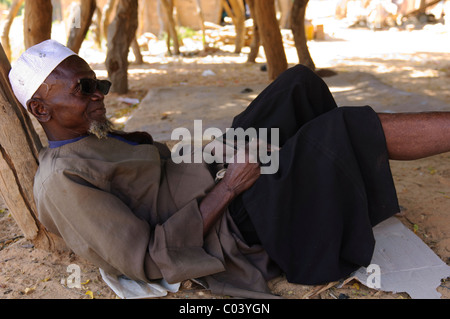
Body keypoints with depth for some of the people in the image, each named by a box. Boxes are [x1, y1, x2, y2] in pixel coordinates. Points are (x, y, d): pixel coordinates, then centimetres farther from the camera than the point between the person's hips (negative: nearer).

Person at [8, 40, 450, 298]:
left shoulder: (93, 140, 14)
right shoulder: (61, 182, -16)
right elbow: (149, 261, -23)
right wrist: (228, 187, -22)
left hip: (224, 185, 10)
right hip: (236, 229, -10)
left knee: (299, 82, 8)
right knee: (345, 129, -19)